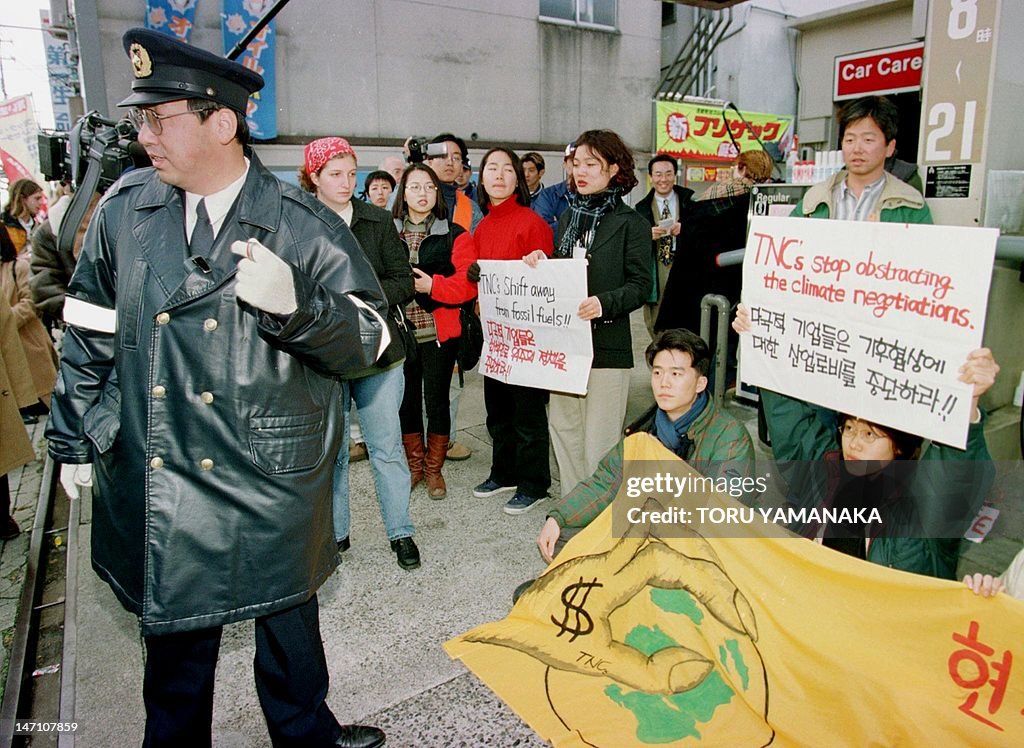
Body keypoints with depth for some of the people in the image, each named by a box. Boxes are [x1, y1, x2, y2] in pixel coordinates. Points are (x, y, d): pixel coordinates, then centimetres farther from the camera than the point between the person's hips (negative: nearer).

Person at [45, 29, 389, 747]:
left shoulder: (306, 226, -10)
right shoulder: (125, 209, 0)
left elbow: (370, 338, -9)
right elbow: (92, 334, 9)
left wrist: (294, 305, -28)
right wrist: (73, 441, 12)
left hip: (274, 484, -2)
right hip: (154, 484, 2)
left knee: (289, 623, 19)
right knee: (174, 638, 17)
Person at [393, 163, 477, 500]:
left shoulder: (454, 235, 1)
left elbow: (468, 283, -8)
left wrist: (432, 286, -18)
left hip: (438, 333, -2)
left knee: (436, 400, 5)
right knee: (406, 400, 11)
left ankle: (434, 469, 22)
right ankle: (414, 465, 29)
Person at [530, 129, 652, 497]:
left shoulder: (630, 222, -4)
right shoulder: (568, 217, 15)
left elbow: (641, 285, -9)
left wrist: (604, 302, -25)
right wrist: (540, 265, 0)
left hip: (607, 344, -6)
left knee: (599, 440, -1)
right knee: (563, 426, 12)